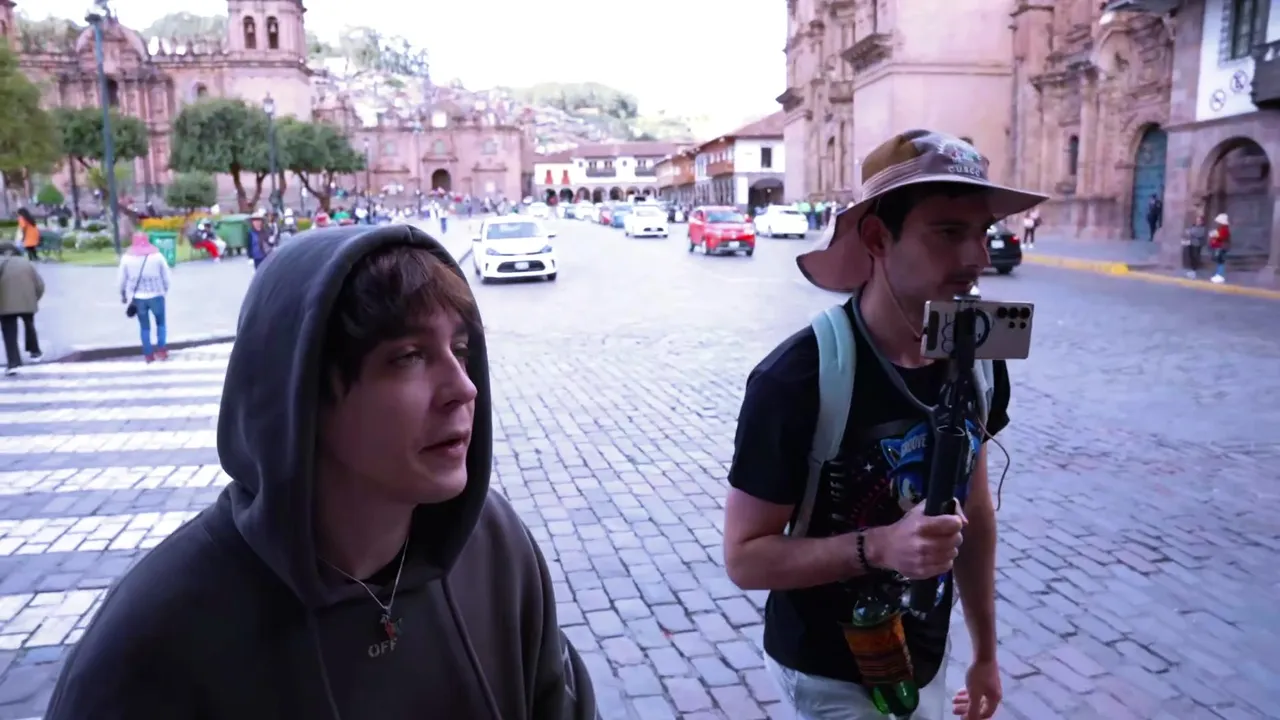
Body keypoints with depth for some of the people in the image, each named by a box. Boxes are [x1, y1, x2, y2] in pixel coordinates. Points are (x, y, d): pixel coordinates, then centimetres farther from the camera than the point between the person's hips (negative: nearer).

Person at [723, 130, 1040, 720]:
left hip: (926, 658, 5)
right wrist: (878, 546, -34)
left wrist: (985, 652, 11)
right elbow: (745, 557, -21)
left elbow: (976, 508, 5)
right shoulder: (798, 379, -27)